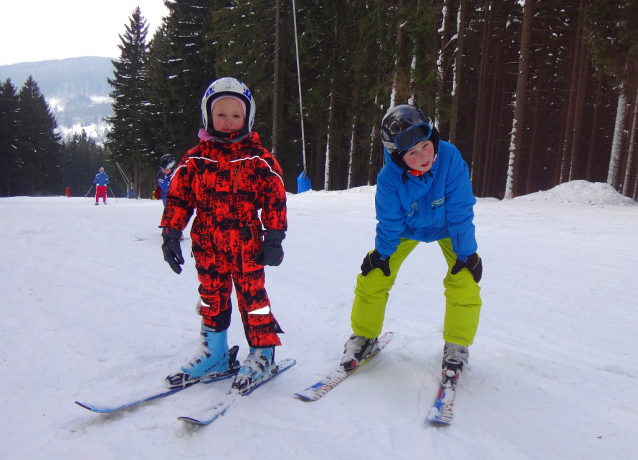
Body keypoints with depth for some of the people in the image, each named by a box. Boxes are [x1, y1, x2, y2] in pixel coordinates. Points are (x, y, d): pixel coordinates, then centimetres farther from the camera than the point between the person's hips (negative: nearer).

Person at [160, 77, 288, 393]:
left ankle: (262, 354, 21)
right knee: (212, 299, 14)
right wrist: (171, 233, 2)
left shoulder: (259, 159, -2)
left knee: (252, 298, 3)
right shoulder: (195, 159, 3)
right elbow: (178, 196, 7)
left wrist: (274, 238, -4)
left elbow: (275, 198, -1)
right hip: (207, 246, 3)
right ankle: (214, 354, 31)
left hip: (246, 246, -3)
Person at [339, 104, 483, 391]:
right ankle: (364, 338, 17)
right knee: (372, 276, -6)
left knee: (464, 280, -17)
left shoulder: (449, 157, -36)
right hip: (407, 228, 1)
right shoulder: (389, 177, -32)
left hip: (446, 226, 0)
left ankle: (456, 346, 6)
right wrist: (382, 254, -6)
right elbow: (389, 222, -16)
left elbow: (460, 212, -27)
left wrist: (466, 253, -20)